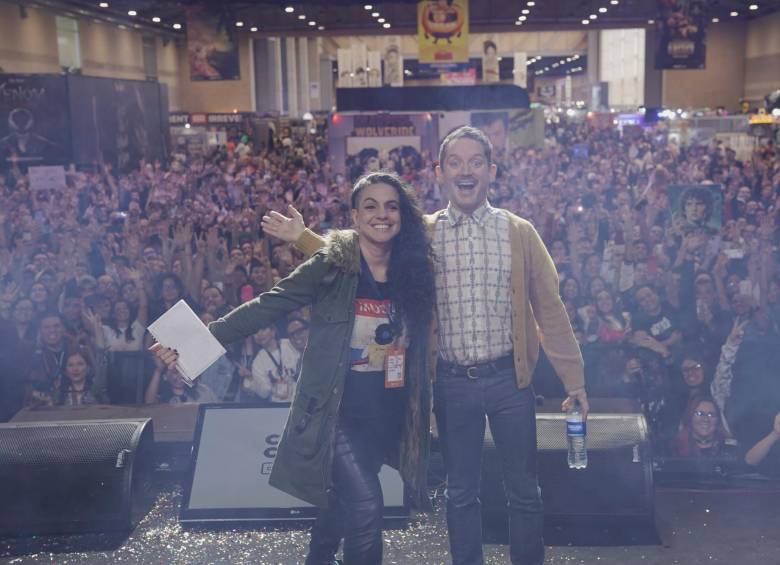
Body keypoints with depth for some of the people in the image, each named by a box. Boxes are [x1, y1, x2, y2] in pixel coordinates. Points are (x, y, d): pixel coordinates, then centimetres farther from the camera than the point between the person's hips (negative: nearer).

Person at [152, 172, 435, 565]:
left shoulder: (413, 271, 2)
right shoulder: (332, 264, -10)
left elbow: (419, 343, 10)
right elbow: (266, 307, -13)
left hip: (389, 415, 5)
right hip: (339, 410, -4)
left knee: (348, 499, 19)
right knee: (366, 504, -15)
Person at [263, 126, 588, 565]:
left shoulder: (520, 233, -1)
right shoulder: (421, 234, 1)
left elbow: (550, 309, 0)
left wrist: (574, 379, 1)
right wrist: (303, 236, -3)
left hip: (509, 378, 0)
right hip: (452, 382, 1)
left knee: (524, 490, 11)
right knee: (461, 491, 15)